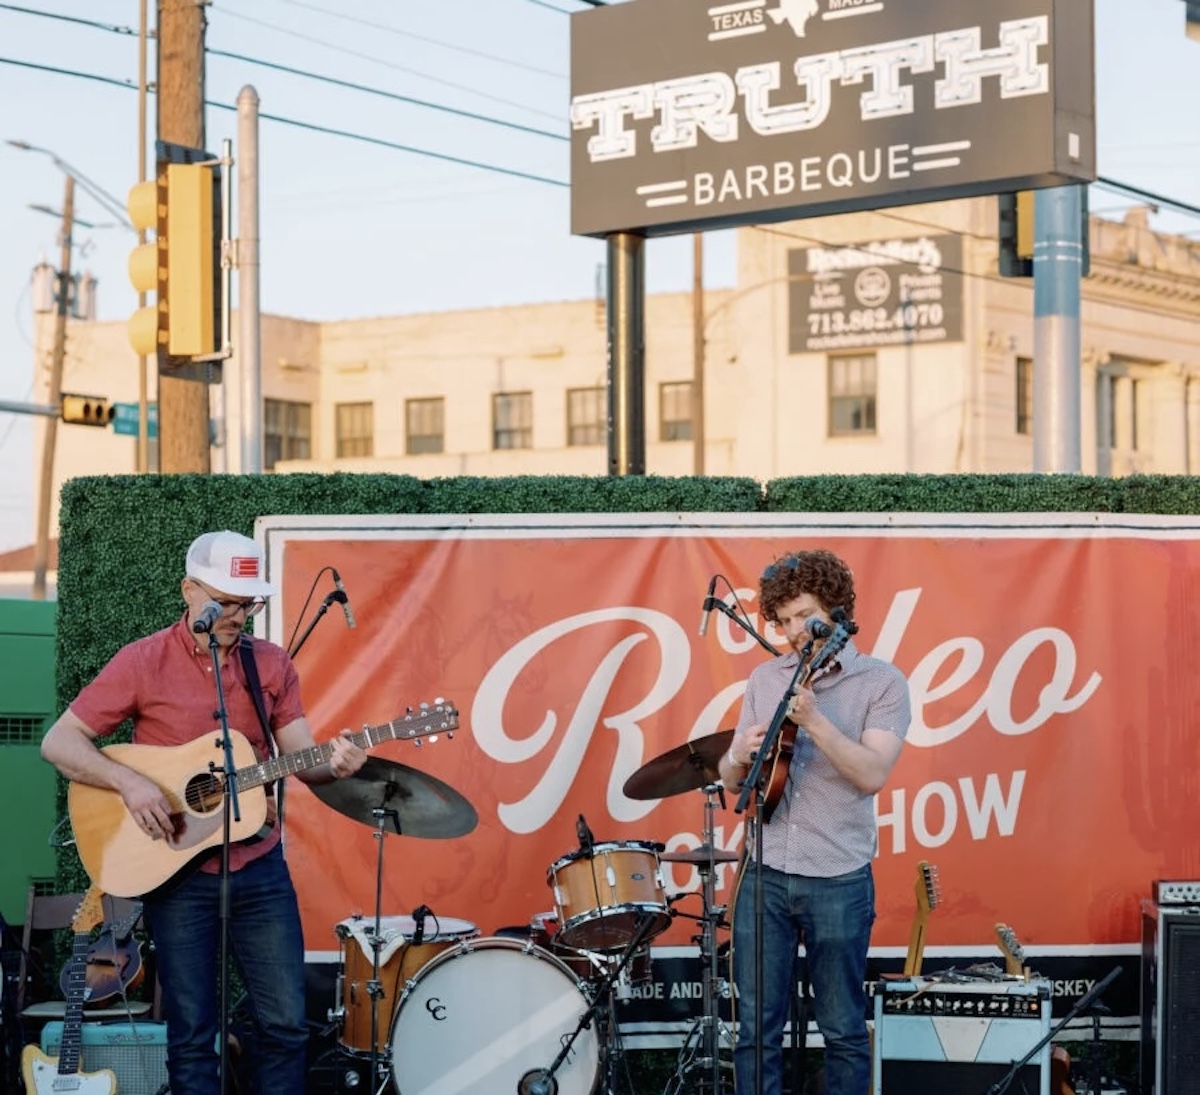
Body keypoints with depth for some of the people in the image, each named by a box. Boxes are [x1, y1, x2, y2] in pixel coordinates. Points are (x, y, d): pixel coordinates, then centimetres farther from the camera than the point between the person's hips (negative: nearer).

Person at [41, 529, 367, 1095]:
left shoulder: (272, 665, 5)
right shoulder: (143, 662, -6)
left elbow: (299, 757, 1)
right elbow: (59, 742, -6)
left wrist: (333, 764, -22)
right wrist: (127, 781, -22)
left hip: (260, 866, 3)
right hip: (177, 873, -3)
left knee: (286, 1022, 4)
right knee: (192, 1034, 1)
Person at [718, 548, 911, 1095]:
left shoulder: (882, 682, -3)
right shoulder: (765, 678, 9)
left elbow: (872, 774, -17)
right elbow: (731, 780, 11)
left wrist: (812, 719, -27)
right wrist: (740, 756, -12)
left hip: (839, 880, -3)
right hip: (763, 874, 4)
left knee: (843, 1029, 6)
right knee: (755, 1026, 4)